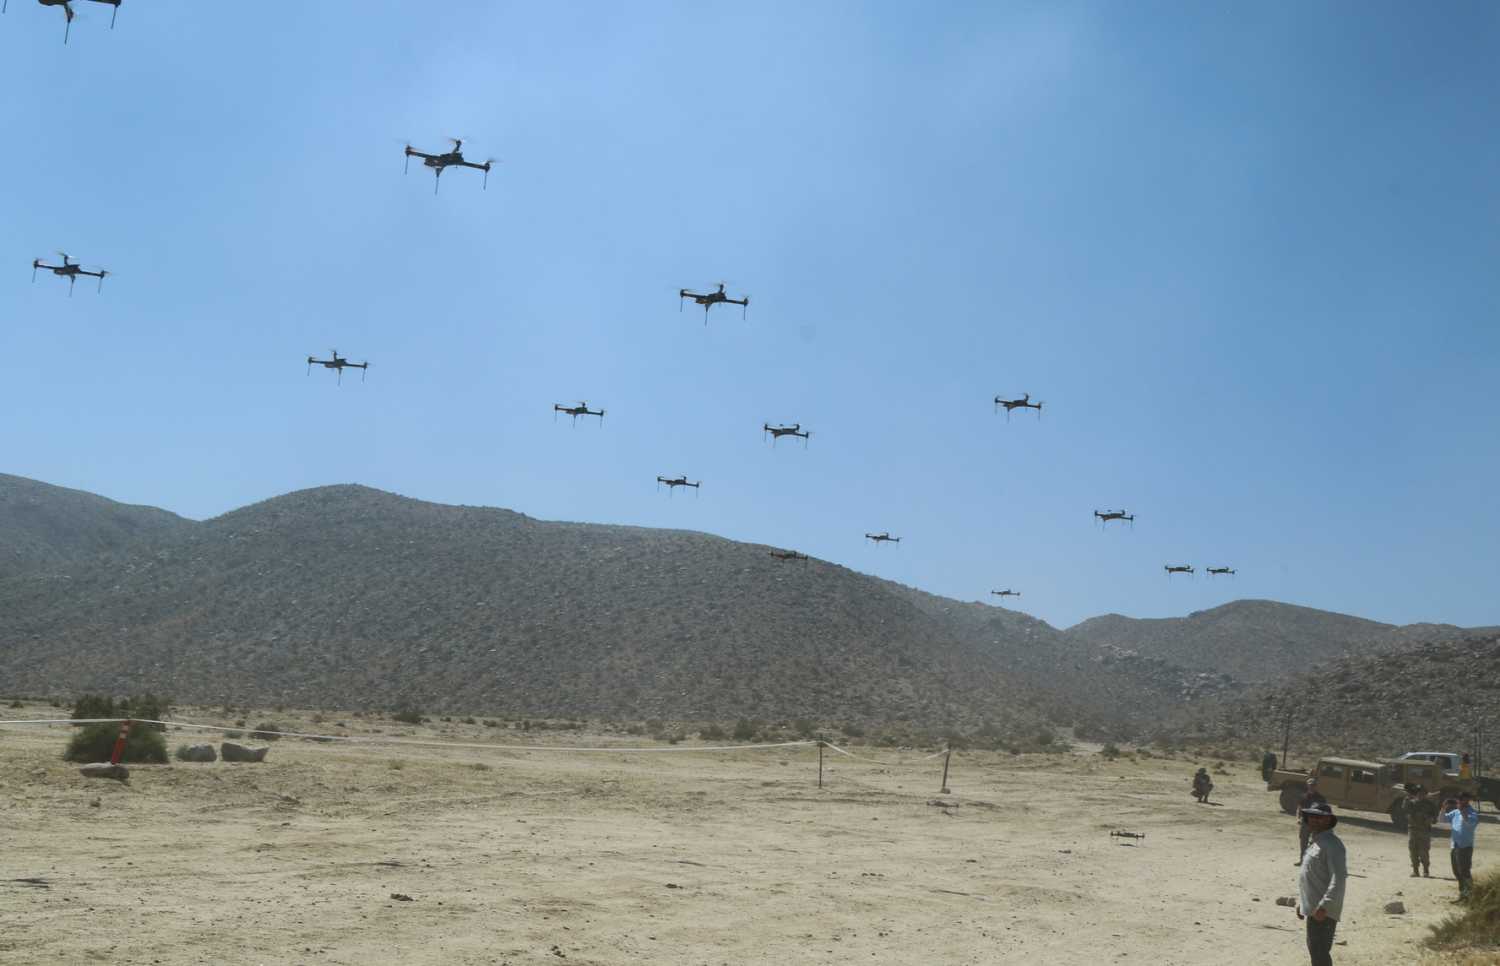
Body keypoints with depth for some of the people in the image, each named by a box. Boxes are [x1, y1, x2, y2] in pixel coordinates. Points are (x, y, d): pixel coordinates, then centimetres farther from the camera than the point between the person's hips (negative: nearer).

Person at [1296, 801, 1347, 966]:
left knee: (1320, 953, -8)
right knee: (1314, 950, 19)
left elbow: (1339, 878, -24)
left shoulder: (1332, 844, -16)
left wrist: (1324, 906, -27)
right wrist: (1301, 901, 21)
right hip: (1312, 909, 10)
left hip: (1323, 911, -10)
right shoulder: (1315, 842, 16)